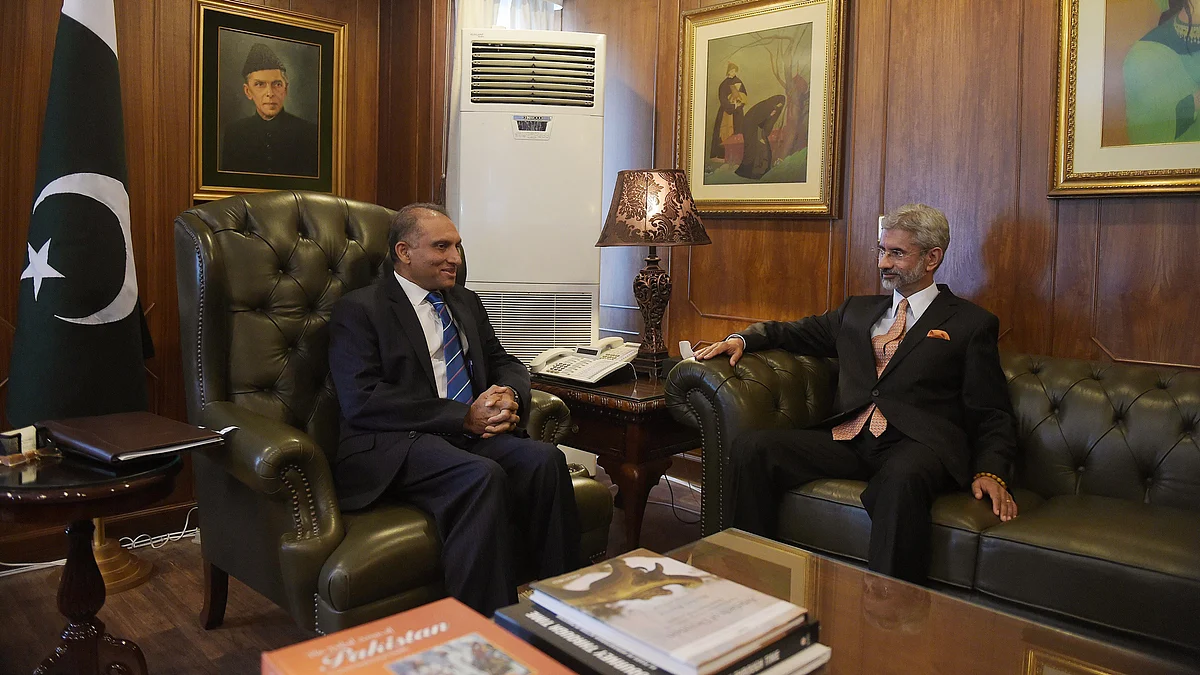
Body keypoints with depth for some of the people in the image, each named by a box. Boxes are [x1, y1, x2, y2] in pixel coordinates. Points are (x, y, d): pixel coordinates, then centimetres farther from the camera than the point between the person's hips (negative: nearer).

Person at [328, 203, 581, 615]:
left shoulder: (466, 303, 22)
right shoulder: (359, 310, 0)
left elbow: (505, 364, 24)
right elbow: (362, 402, -12)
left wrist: (509, 396, -4)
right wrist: (463, 416, -17)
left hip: (472, 432, 6)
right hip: (394, 444, -6)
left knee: (545, 459, -24)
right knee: (482, 476, -34)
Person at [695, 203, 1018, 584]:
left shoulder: (972, 323, 12)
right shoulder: (857, 310, 26)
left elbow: (992, 414, 8)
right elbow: (797, 332, 29)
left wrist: (990, 471, -11)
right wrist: (742, 339, 8)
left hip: (915, 445, -4)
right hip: (847, 441, 4)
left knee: (902, 480, -40)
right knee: (751, 447, -19)